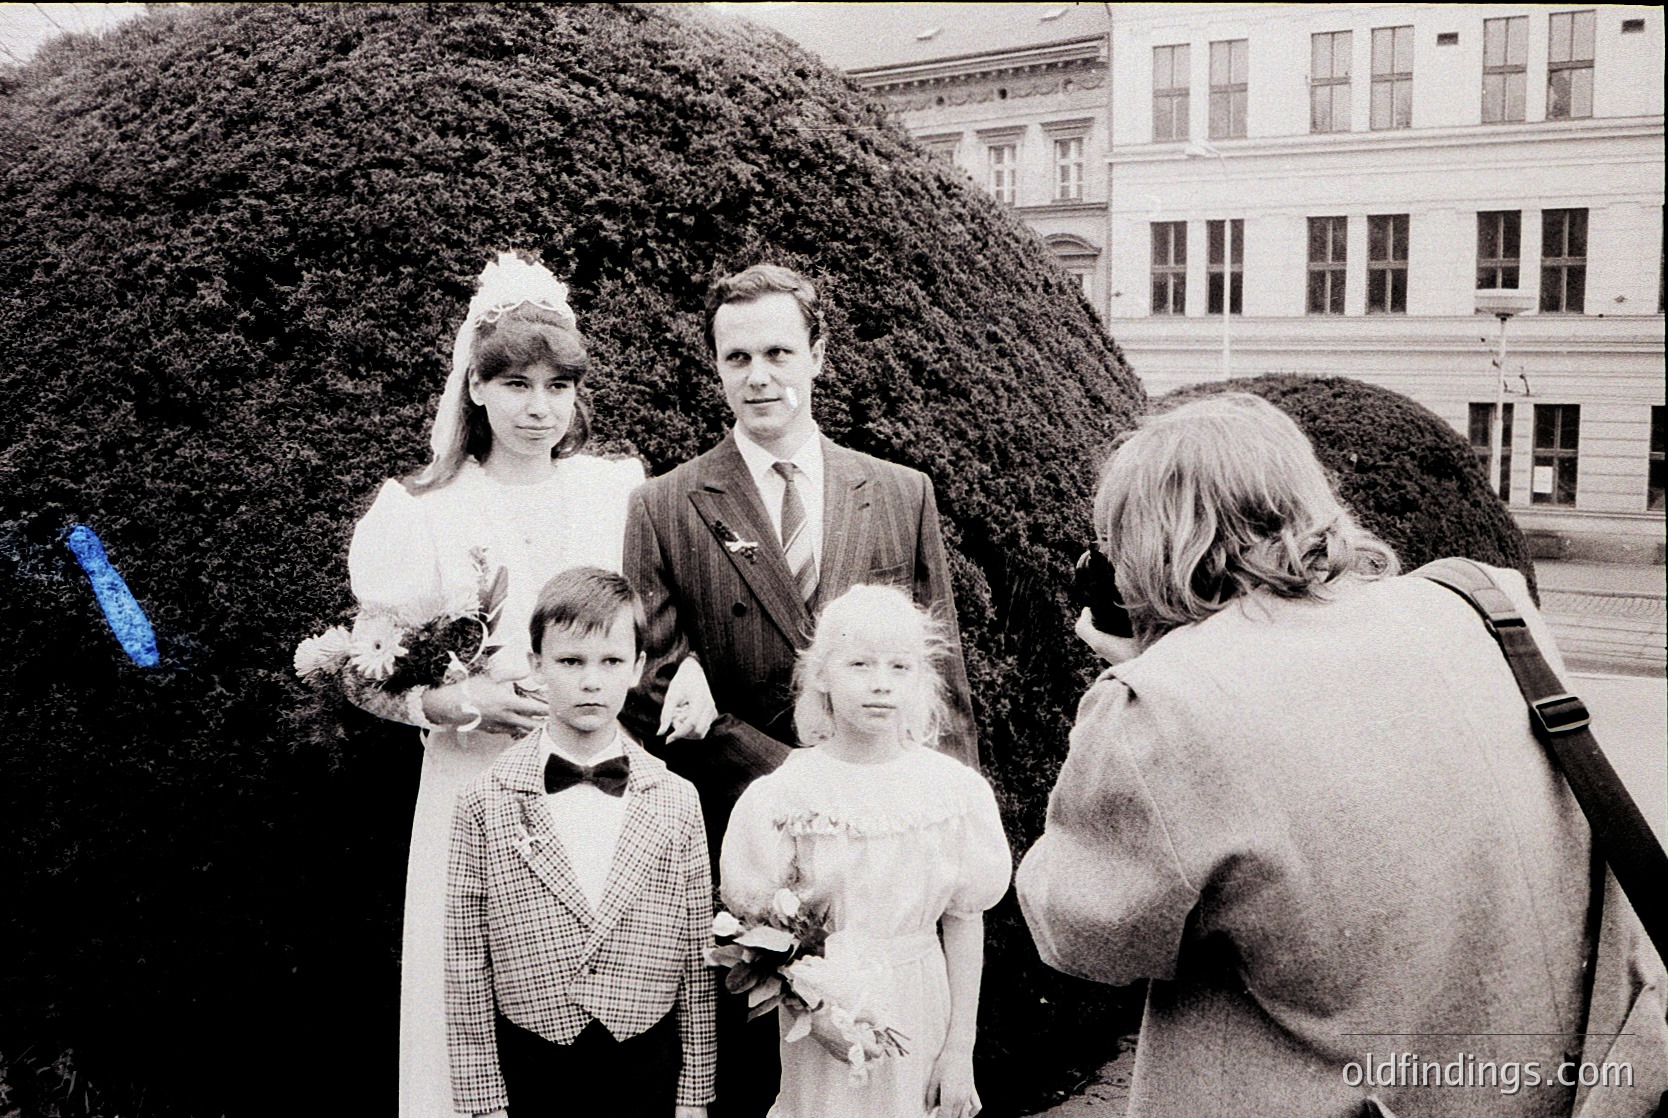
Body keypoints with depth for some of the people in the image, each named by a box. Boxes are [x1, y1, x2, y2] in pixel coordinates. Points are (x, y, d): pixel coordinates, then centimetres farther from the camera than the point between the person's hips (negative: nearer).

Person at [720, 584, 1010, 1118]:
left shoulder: (956, 790, -5)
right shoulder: (781, 795, -9)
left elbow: (964, 922, 0)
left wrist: (960, 1051, 1)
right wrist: (818, 1009, -18)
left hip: (920, 1016, 1)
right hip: (818, 1000, -1)